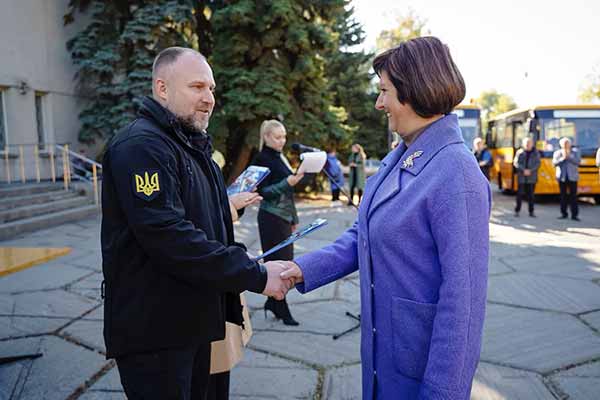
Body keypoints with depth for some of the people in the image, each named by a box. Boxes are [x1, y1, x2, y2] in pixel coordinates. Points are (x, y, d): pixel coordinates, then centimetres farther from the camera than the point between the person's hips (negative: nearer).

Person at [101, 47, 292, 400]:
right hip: (153, 330, -9)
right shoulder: (142, 146, -17)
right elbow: (167, 237, -28)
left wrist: (242, 260, 3)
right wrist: (257, 275, -24)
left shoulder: (191, 146, 15)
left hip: (193, 321, 10)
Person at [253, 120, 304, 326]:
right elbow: (263, 192, -13)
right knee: (277, 262, -2)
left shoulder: (280, 157, 15)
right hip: (271, 218, -8)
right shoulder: (262, 159, -8)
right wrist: (287, 183, -25)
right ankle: (282, 310, 7)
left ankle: (272, 303, 22)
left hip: (285, 217, 8)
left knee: (286, 260, 9)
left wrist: (294, 218, 19)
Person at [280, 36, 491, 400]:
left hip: (425, 355, -7)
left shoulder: (456, 174, -23)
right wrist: (305, 269, -4)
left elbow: (463, 291, -23)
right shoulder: (398, 159, 3)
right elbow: (366, 235, 8)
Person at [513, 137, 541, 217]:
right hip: (521, 177, -1)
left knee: (531, 194, 4)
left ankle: (531, 211, 11)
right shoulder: (520, 152, 3)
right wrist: (523, 170, -13)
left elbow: (538, 163, 2)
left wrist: (531, 171, -11)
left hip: (532, 177, 1)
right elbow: (516, 163, -2)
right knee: (520, 194, 0)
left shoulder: (536, 152, 6)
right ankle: (517, 210, 7)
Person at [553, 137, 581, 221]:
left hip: (572, 177, -1)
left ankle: (574, 215, -1)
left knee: (573, 196, -3)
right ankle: (564, 214, 13)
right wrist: (563, 158, -15)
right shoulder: (557, 153, 7)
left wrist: (568, 156, -14)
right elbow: (554, 163, -6)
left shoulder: (575, 152, 6)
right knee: (563, 196, 5)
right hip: (562, 177, 1)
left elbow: (578, 161, -8)